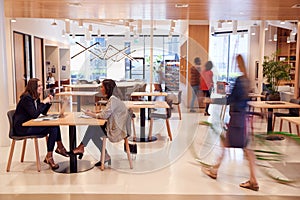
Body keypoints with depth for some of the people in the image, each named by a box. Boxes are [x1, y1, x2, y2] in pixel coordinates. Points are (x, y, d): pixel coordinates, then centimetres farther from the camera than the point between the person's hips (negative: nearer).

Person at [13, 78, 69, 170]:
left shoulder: (36, 98, 11)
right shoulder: (26, 98, -16)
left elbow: (43, 112, 15)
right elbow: (34, 115, -25)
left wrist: (49, 102, 1)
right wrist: (43, 102, -20)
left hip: (29, 124, 9)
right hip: (22, 128, -9)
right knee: (53, 128, -21)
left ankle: (60, 147, 6)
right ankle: (49, 157, -15)